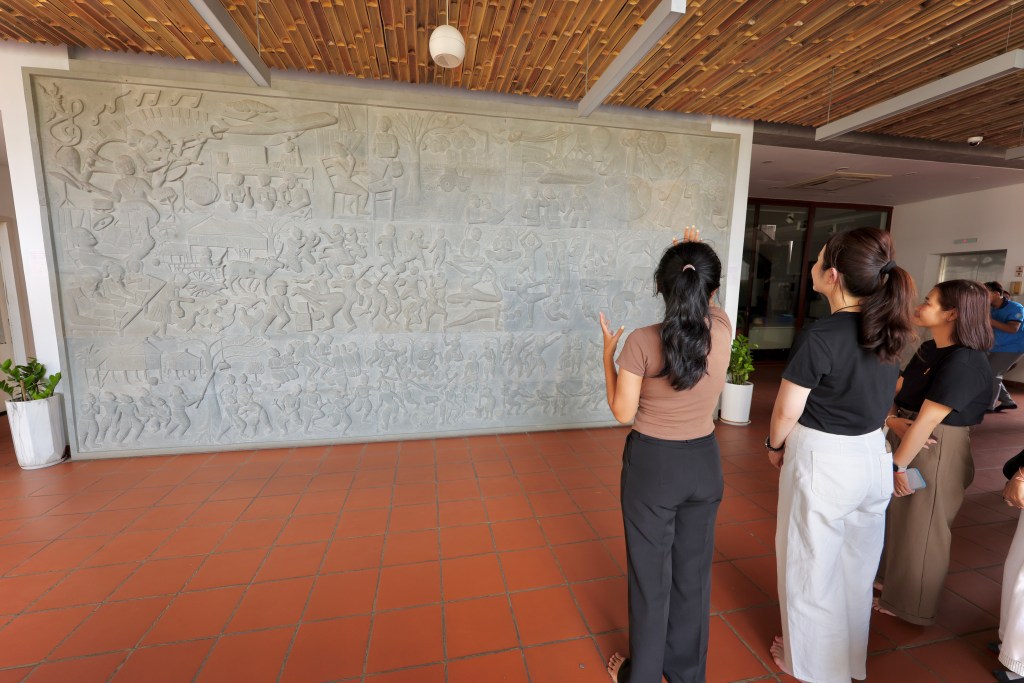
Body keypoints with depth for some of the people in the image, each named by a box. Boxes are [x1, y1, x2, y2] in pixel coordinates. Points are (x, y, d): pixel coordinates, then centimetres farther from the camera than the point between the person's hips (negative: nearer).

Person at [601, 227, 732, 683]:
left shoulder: (642, 341, -22)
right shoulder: (722, 330, -10)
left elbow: (622, 413, -12)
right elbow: (708, 304, 16)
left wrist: (608, 354, -4)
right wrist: (698, 256, 17)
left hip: (652, 466, -3)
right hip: (704, 463, 4)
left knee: (650, 575, 16)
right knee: (693, 572, 23)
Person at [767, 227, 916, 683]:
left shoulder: (820, 337, -25)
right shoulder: (888, 332, -1)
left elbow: (787, 412, -19)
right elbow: (878, 397, 11)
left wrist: (774, 445, 0)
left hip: (822, 461, -7)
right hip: (872, 457, 7)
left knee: (811, 567, 14)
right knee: (856, 564, 24)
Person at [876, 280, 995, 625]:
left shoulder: (964, 363, -23)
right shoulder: (929, 349, 4)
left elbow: (927, 420, -23)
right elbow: (896, 390, 5)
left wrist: (898, 465, -18)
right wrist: (892, 418, -15)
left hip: (935, 454, -8)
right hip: (905, 439, 8)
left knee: (919, 529, 10)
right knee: (896, 518, 22)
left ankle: (910, 604, 31)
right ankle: (890, 580, 44)